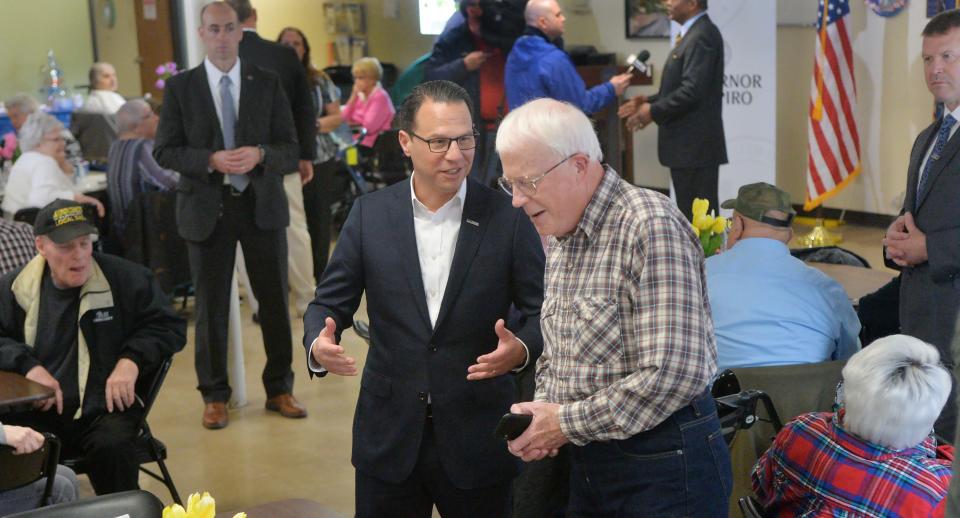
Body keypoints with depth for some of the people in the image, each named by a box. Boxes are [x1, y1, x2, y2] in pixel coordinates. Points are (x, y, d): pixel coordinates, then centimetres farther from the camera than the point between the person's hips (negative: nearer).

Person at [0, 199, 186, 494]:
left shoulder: (126, 278, 5)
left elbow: (169, 326, 7)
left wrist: (132, 360, -10)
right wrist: (28, 365, -10)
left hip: (105, 409, -1)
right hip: (36, 414, 1)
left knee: (113, 447, -33)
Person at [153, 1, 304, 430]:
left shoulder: (267, 83, 3)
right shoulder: (180, 87, 1)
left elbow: (290, 148, 2)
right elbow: (164, 152, -2)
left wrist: (259, 154, -19)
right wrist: (211, 160, -19)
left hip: (261, 205, 1)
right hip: (207, 208, -1)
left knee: (275, 300, 8)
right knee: (211, 306, 6)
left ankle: (279, 390, 24)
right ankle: (214, 397, 20)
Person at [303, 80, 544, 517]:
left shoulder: (507, 218, -6)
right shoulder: (370, 214, -1)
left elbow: (542, 313, -2)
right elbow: (329, 303, 4)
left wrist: (522, 349, -24)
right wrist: (319, 345, -18)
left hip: (478, 443, -1)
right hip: (389, 438, 1)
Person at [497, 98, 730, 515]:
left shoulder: (651, 226, -19)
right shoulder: (561, 235, 8)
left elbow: (673, 374, -26)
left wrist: (568, 423, -18)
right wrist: (543, 409, -3)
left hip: (665, 467, -8)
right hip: (586, 464, 8)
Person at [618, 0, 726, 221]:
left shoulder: (702, 36, -16)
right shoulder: (693, 34, 17)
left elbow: (692, 90, -23)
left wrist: (654, 111, -13)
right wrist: (649, 101, 11)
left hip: (695, 144, -10)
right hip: (690, 143, 10)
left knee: (697, 215, -7)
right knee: (692, 212, 14)